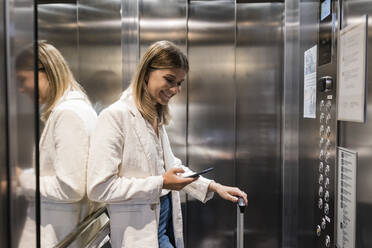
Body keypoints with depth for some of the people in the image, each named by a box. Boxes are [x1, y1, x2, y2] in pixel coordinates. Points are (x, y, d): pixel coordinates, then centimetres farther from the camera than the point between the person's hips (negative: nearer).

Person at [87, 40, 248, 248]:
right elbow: (99, 188, -20)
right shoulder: (116, 116, -17)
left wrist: (213, 186, 8)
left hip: (167, 220, 8)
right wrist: (160, 183, -20)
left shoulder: (157, 117, 9)